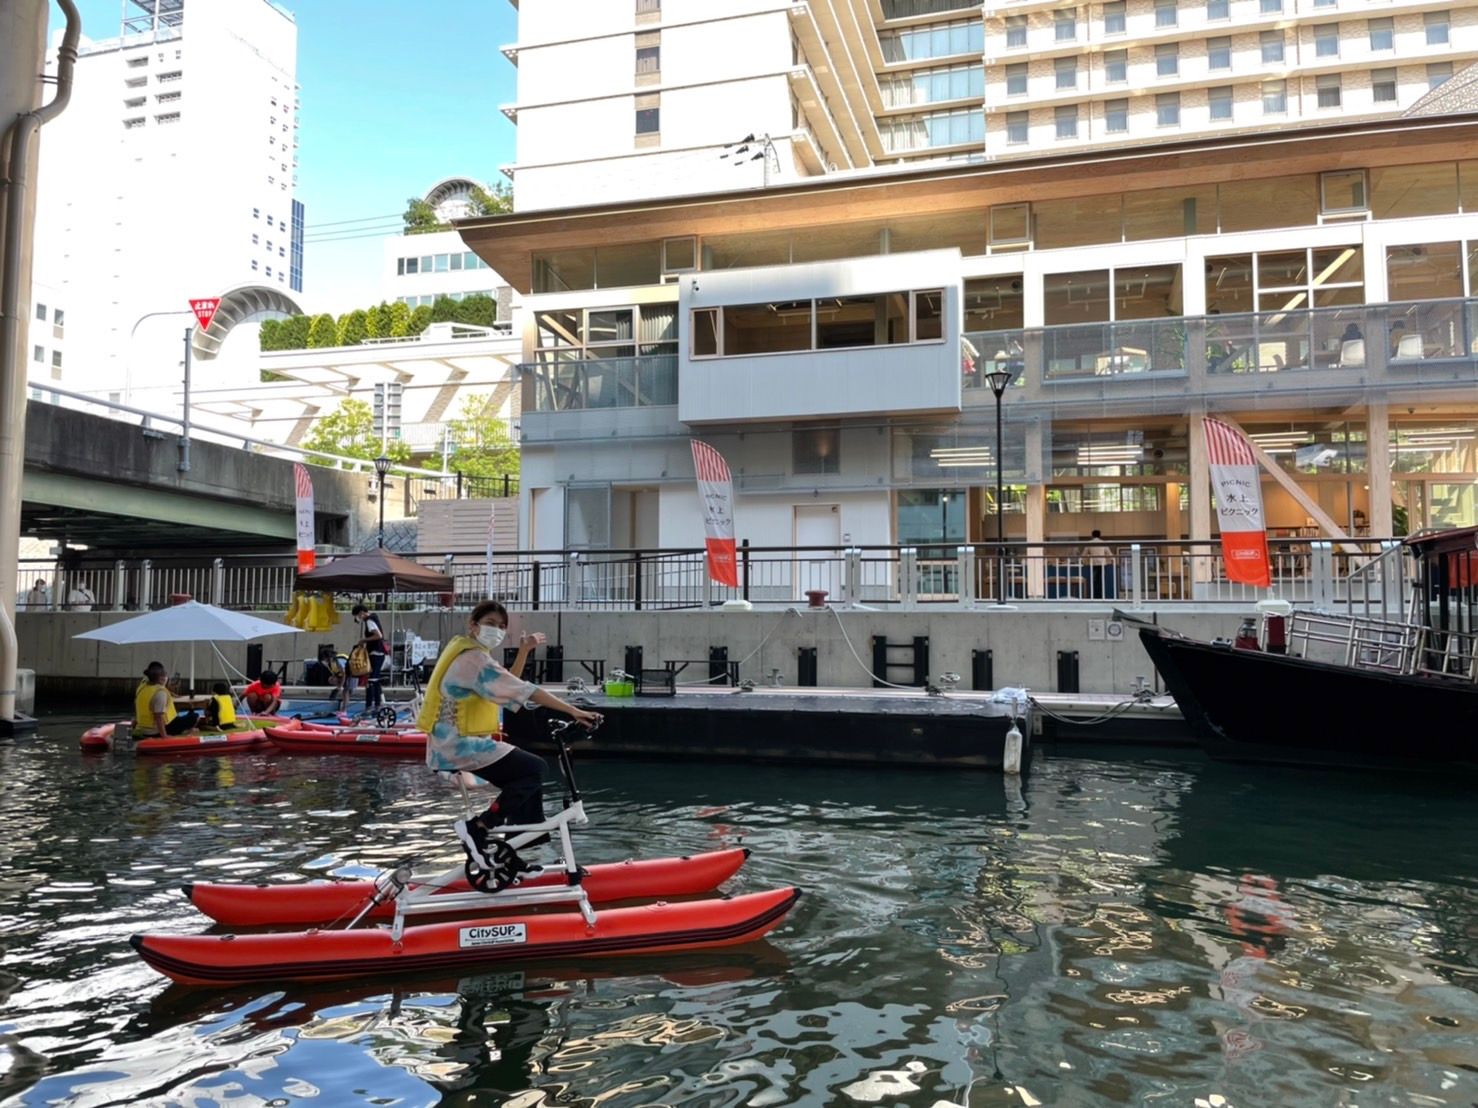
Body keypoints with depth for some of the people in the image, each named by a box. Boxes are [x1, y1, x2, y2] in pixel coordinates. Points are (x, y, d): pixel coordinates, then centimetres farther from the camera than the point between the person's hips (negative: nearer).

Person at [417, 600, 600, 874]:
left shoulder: (469, 653, 14)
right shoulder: (475, 658, -17)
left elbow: (507, 685, 14)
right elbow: (523, 691, -25)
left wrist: (524, 651, 4)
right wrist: (573, 711, -27)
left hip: (452, 743, 10)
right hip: (460, 746, -10)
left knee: (525, 778, 13)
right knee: (534, 769, -12)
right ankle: (477, 828, -10)